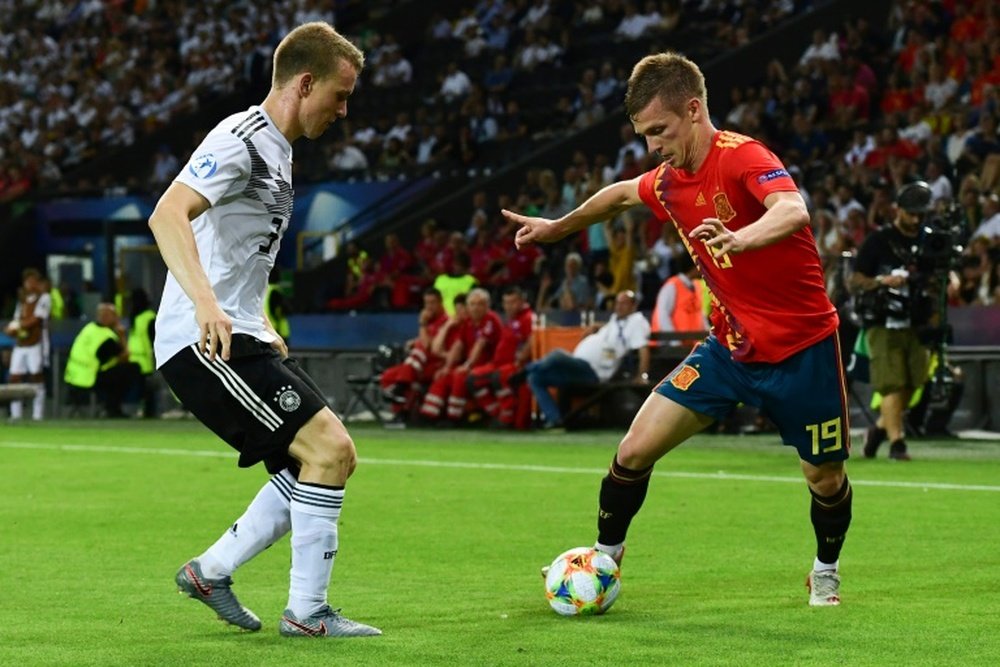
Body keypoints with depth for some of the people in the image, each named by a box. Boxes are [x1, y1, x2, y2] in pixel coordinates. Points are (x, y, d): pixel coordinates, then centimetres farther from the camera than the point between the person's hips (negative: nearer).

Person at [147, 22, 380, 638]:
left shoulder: (277, 149, 18)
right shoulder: (239, 141, -14)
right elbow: (167, 216, -30)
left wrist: (263, 327, 27)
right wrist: (205, 302, -43)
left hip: (238, 337, 10)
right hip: (205, 342, -10)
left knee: (326, 457, 10)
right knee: (330, 449, -16)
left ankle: (211, 571, 17)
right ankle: (307, 612, -7)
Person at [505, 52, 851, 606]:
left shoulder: (742, 157, -22)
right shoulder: (668, 181, 0)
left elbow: (793, 211, -42)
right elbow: (623, 193, 25)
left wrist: (741, 238, -62)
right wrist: (558, 227, 35)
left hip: (802, 346, -5)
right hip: (729, 345, 5)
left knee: (825, 479, 6)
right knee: (635, 449, -6)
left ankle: (825, 572, 36)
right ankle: (605, 556, 17)